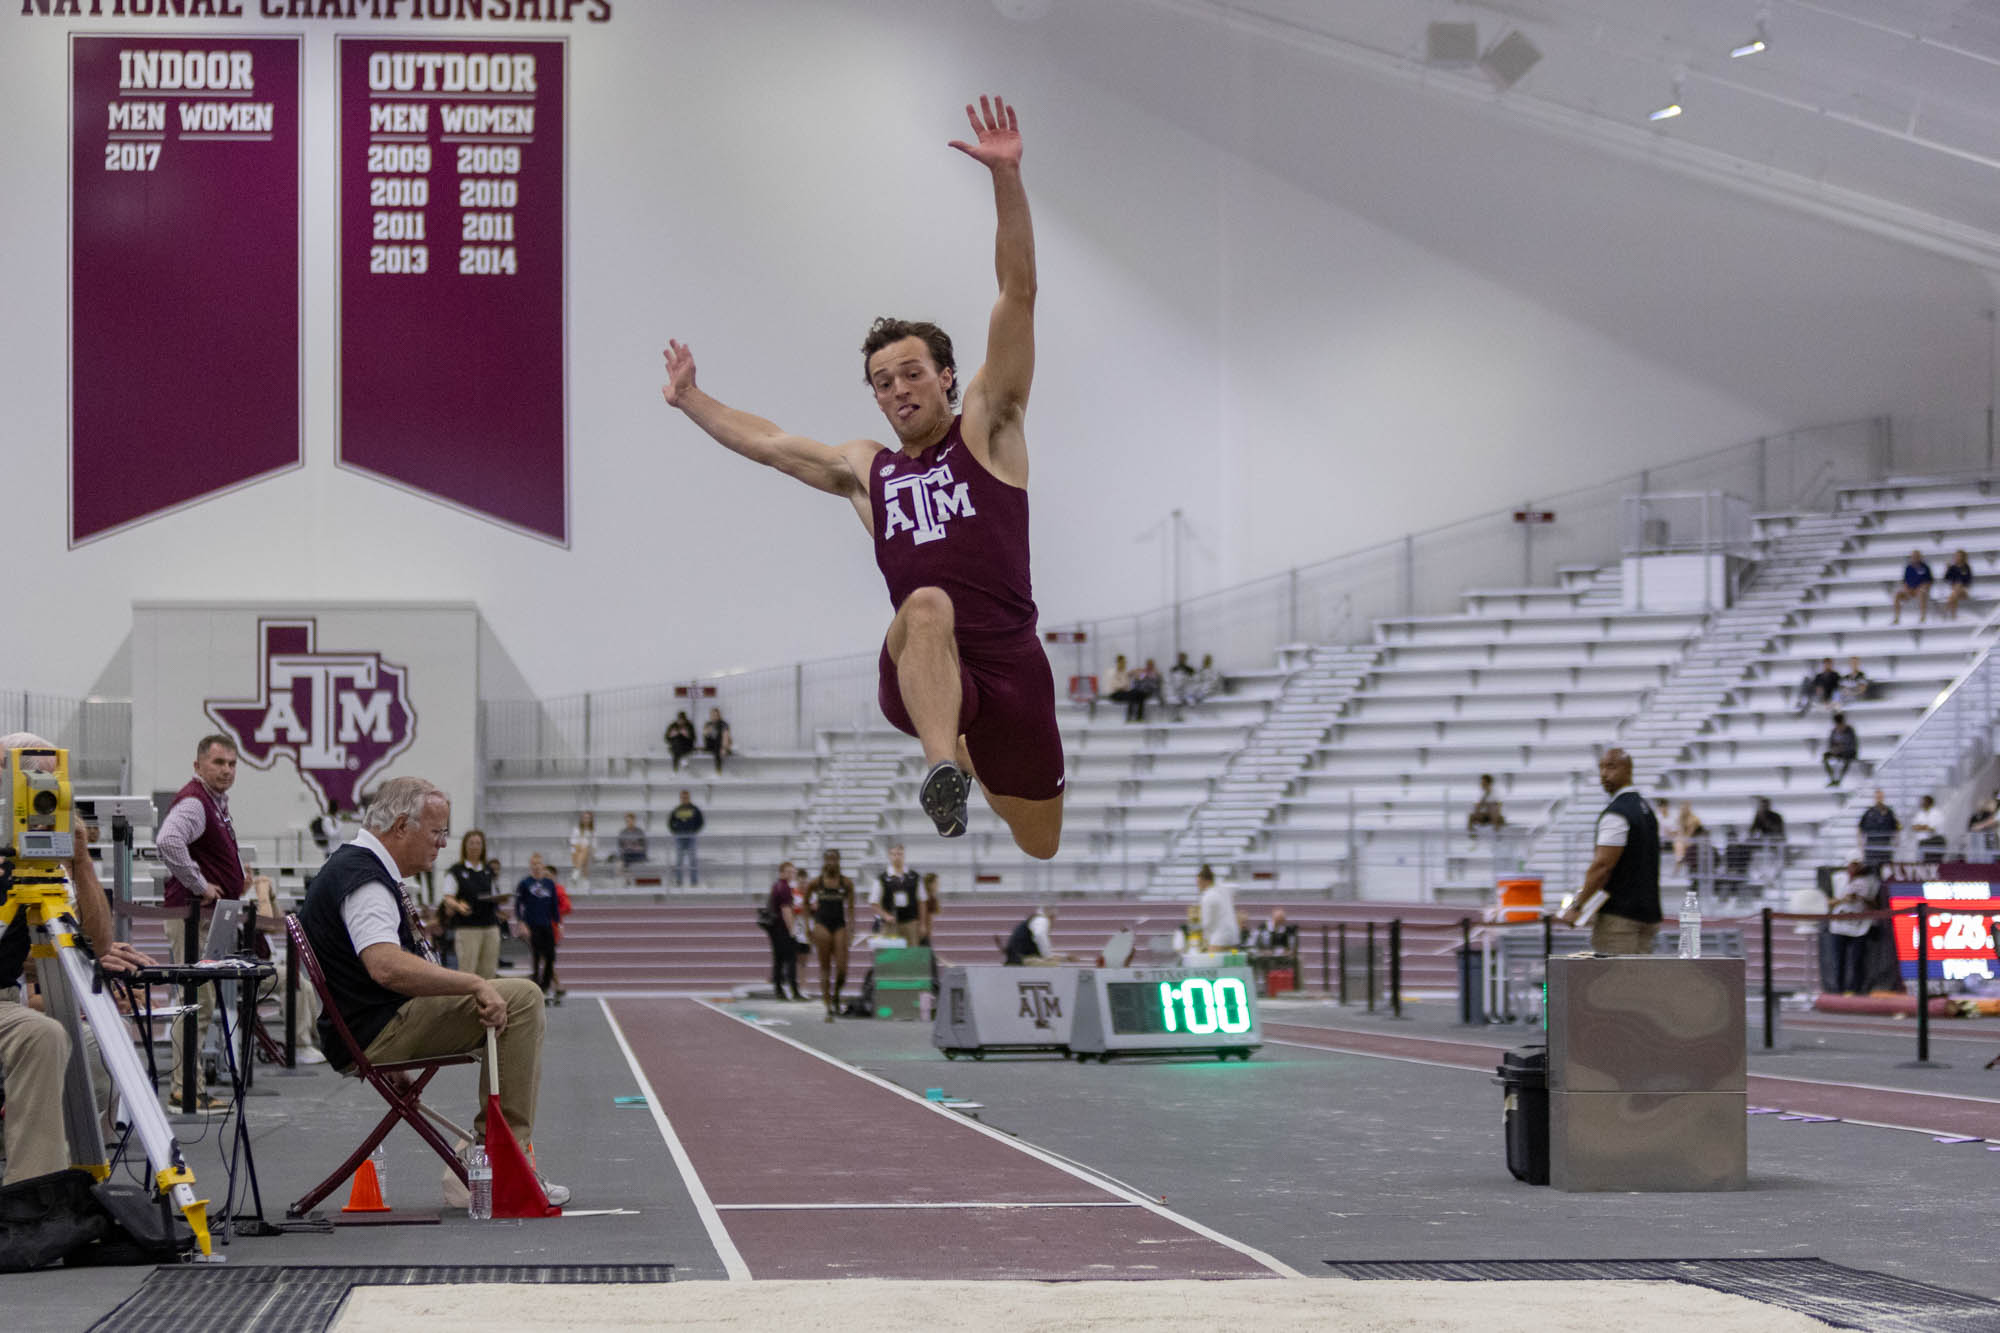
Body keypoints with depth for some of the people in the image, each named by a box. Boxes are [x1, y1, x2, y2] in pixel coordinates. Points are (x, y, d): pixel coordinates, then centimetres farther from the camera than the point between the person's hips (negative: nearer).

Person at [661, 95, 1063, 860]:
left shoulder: (987, 430, 8)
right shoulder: (865, 468, 19)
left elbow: (1018, 297, -1)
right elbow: (765, 442, 34)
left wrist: (1006, 179, -9)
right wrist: (688, 399, 40)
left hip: (1012, 665, -1)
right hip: (921, 672, 1)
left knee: (1038, 849, 11)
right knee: (927, 604, -36)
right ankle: (943, 769, -52)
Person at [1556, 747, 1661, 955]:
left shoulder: (1616, 813, -13)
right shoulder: (1646, 809, 17)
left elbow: (1602, 866, -19)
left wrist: (1577, 907, -14)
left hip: (1618, 915, -9)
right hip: (1648, 915, 9)